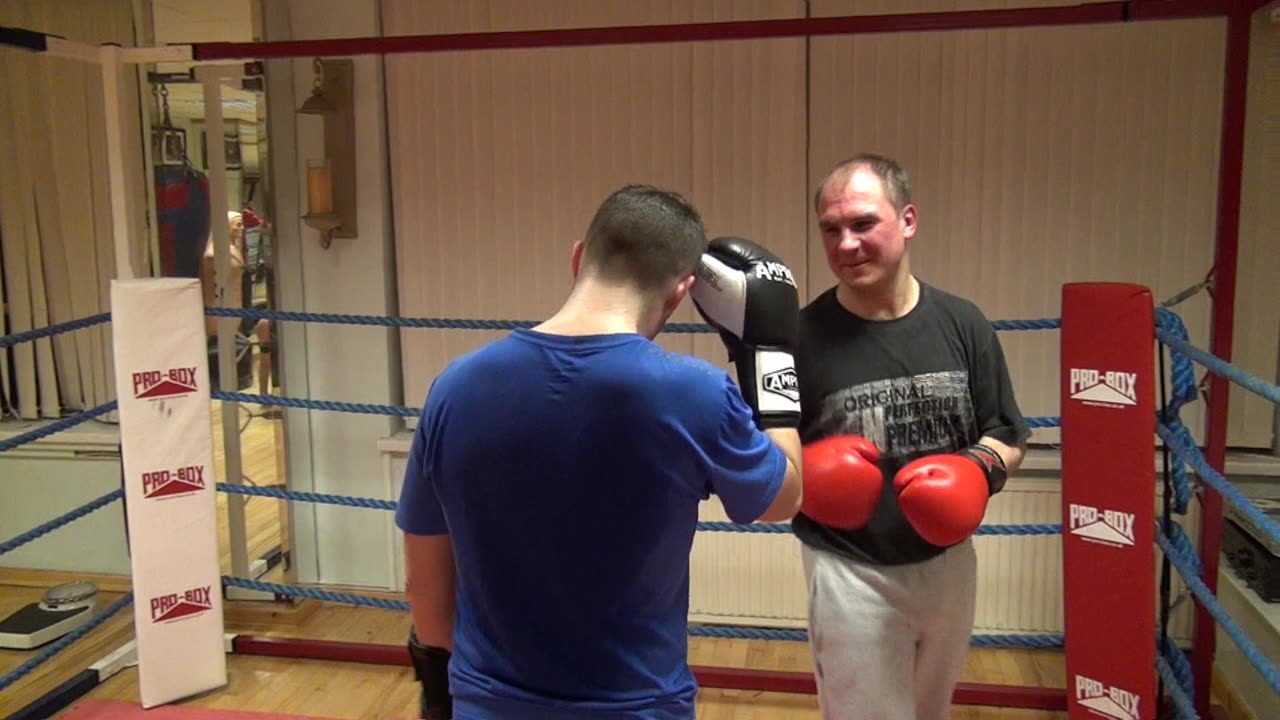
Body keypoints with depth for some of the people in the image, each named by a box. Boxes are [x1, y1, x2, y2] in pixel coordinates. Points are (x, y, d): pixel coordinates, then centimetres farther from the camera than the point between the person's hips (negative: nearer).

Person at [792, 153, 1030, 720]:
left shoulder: (962, 324, -6)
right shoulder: (802, 334, -15)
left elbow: (1009, 439, 3)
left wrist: (979, 468, -17)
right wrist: (802, 475, -28)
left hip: (948, 563, 5)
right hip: (850, 572, -4)